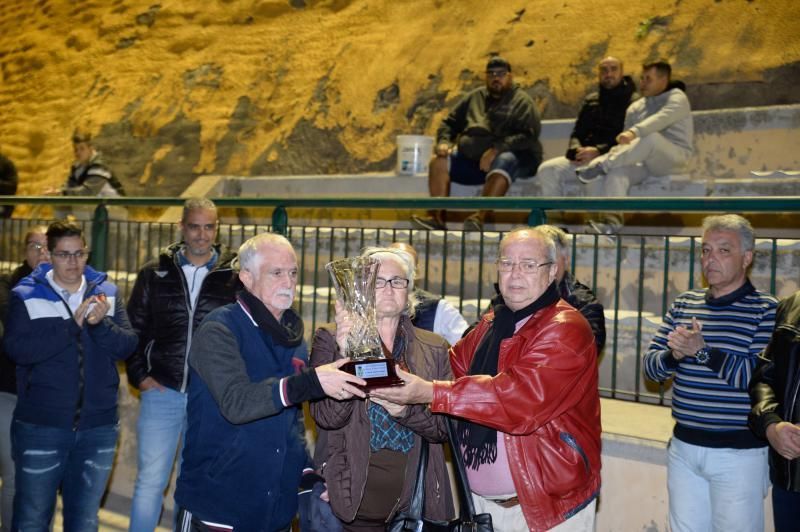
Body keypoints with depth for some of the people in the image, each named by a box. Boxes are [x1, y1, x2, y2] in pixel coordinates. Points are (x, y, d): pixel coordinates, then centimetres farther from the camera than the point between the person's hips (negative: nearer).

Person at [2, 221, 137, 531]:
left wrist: (101, 324, -20)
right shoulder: (26, 295, -2)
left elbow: (128, 345, -2)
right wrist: (72, 325, -20)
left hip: (99, 426, 3)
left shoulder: (107, 293, 6)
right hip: (40, 426, -2)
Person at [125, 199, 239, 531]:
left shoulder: (236, 277, -1)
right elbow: (134, 328, 10)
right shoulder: (155, 274, 4)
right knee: (150, 479, 7)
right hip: (162, 392, 1)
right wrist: (139, 375, 1)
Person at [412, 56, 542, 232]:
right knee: (439, 161, -18)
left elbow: (527, 136, -9)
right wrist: (444, 142, 0)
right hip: (470, 156, 5)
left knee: (504, 161, -39)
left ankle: (480, 218, -47)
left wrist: (496, 150, -23)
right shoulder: (475, 97, 22)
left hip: (512, 155, -5)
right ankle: (437, 218, -27)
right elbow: (450, 123, 24)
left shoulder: (521, 101, 6)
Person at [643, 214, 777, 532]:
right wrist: (673, 355, -16)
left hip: (738, 452, -5)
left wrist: (702, 351, -25)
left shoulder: (766, 311, -7)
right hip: (684, 447, 5)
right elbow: (650, 368, 6)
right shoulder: (684, 305, 8)